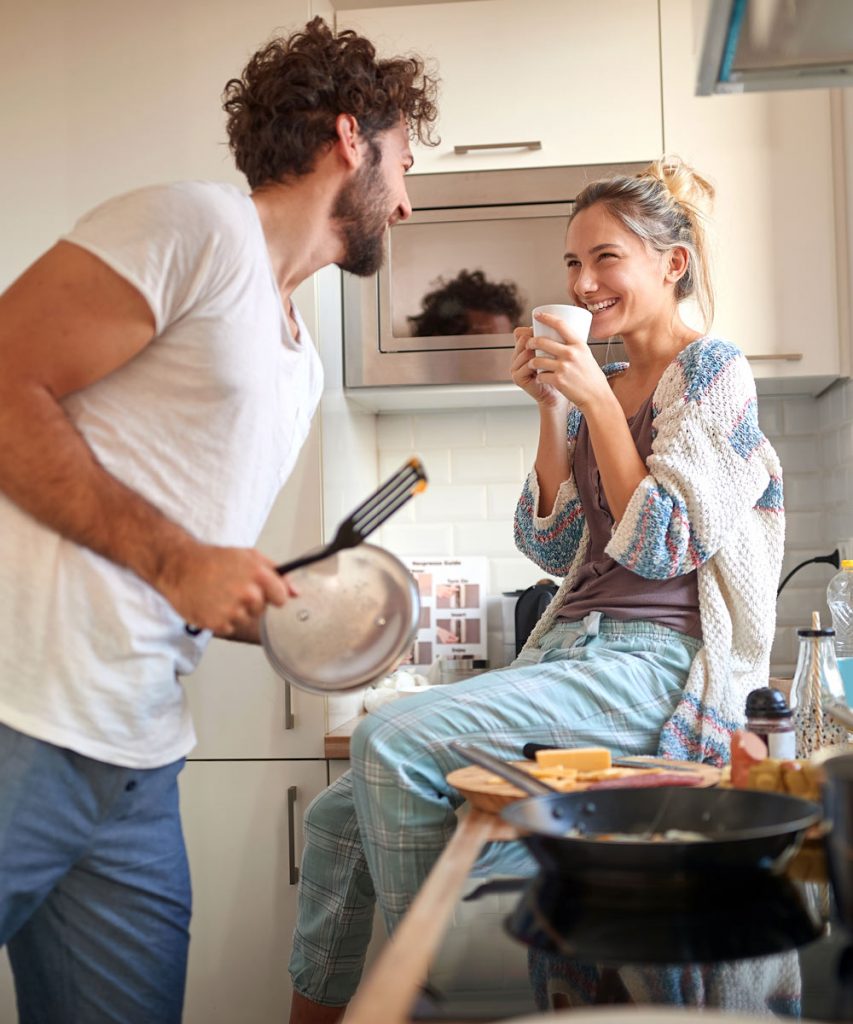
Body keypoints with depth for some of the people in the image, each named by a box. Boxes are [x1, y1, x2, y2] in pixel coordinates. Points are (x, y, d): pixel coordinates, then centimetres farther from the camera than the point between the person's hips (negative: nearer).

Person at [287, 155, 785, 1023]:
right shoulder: (599, 387, 19)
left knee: (392, 740, -26)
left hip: (653, 665, -7)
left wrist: (597, 400, -10)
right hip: (573, 650, 8)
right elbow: (557, 550, 14)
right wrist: (551, 410, 7)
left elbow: (663, 547, -11)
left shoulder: (712, 369, -1)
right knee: (339, 813, -3)